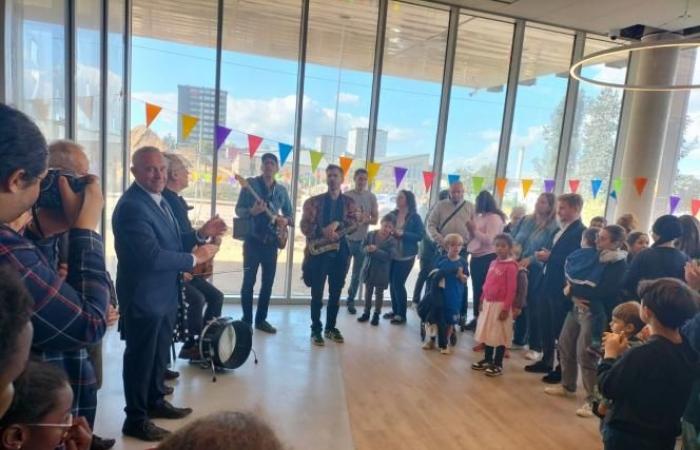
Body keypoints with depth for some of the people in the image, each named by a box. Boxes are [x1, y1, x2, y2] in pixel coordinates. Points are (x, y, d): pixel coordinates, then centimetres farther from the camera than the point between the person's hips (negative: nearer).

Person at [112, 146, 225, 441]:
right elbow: (152, 255, -30)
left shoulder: (159, 200, 8)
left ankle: (155, 401, 42)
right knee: (140, 356, 7)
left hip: (165, 294, 9)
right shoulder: (131, 206, -24)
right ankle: (136, 419, 25)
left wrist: (201, 234, -2)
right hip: (143, 297, -9)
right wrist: (194, 258, -20)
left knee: (160, 352, 23)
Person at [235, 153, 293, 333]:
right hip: (253, 239, -4)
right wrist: (252, 211, -25)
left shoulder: (282, 190, 10)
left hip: (272, 241, 4)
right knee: (249, 281, -1)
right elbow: (238, 210, -5)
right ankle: (246, 320, 12)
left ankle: (261, 319, 20)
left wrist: (286, 220, -8)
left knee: (268, 282, 8)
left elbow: (290, 215, 15)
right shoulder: (250, 184, -2)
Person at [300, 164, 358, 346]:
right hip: (319, 251, -2)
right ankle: (316, 330, 15)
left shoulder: (349, 202, 7)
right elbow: (305, 226, -5)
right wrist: (324, 233, -18)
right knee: (317, 293, 3)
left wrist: (336, 224, -23)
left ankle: (331, 328, 26)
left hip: (340, 252, 2)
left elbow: (353, 223, -7)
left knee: (336, 293, 11)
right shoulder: (314, 201, 1)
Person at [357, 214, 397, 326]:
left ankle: (376, 315, 21)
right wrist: (367, 249, -22)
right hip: (369, 268, 3)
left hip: (381, 271, -3)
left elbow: (389, 255, -22)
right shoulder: (371, 234, -2)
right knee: (368, 291, 15)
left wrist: (376, 250, -30)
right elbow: (363, 246, 1)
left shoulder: (392, 241, -12)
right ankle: (366, 312, 28)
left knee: (379, 293, 8)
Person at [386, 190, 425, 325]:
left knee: (398, 283, -4)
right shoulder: (392, 214, 6)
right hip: (392, 254, 5)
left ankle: (402, 314, 10)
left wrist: (402, 234, -18)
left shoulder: (415, 217, -6)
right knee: (392, 283, 9)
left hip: (406, 256, -4)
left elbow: (420, 235, -10)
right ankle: (395, 310, 25)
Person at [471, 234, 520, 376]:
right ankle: (487, 360, 31)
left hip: (500, 305, -8)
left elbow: (511, 290, -16)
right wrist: (482, 300, 14)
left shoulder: (511, 266, -14)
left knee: (500, 335, 2)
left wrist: (506, 308, -18)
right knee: (487, 333, 17)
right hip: (488, 303, 8)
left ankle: (498, 364, 14)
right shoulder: (493, 263, 9)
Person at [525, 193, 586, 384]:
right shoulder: (560, 230, 14)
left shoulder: (581, 232, -16)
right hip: (548, 285, 9)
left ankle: (562, 369, 18)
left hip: (562, 289, -9)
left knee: (561, 330, 4)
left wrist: (549, 257, -19)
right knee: (545, 326, 17)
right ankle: (546, 362, 32)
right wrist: (544, 255, -2)